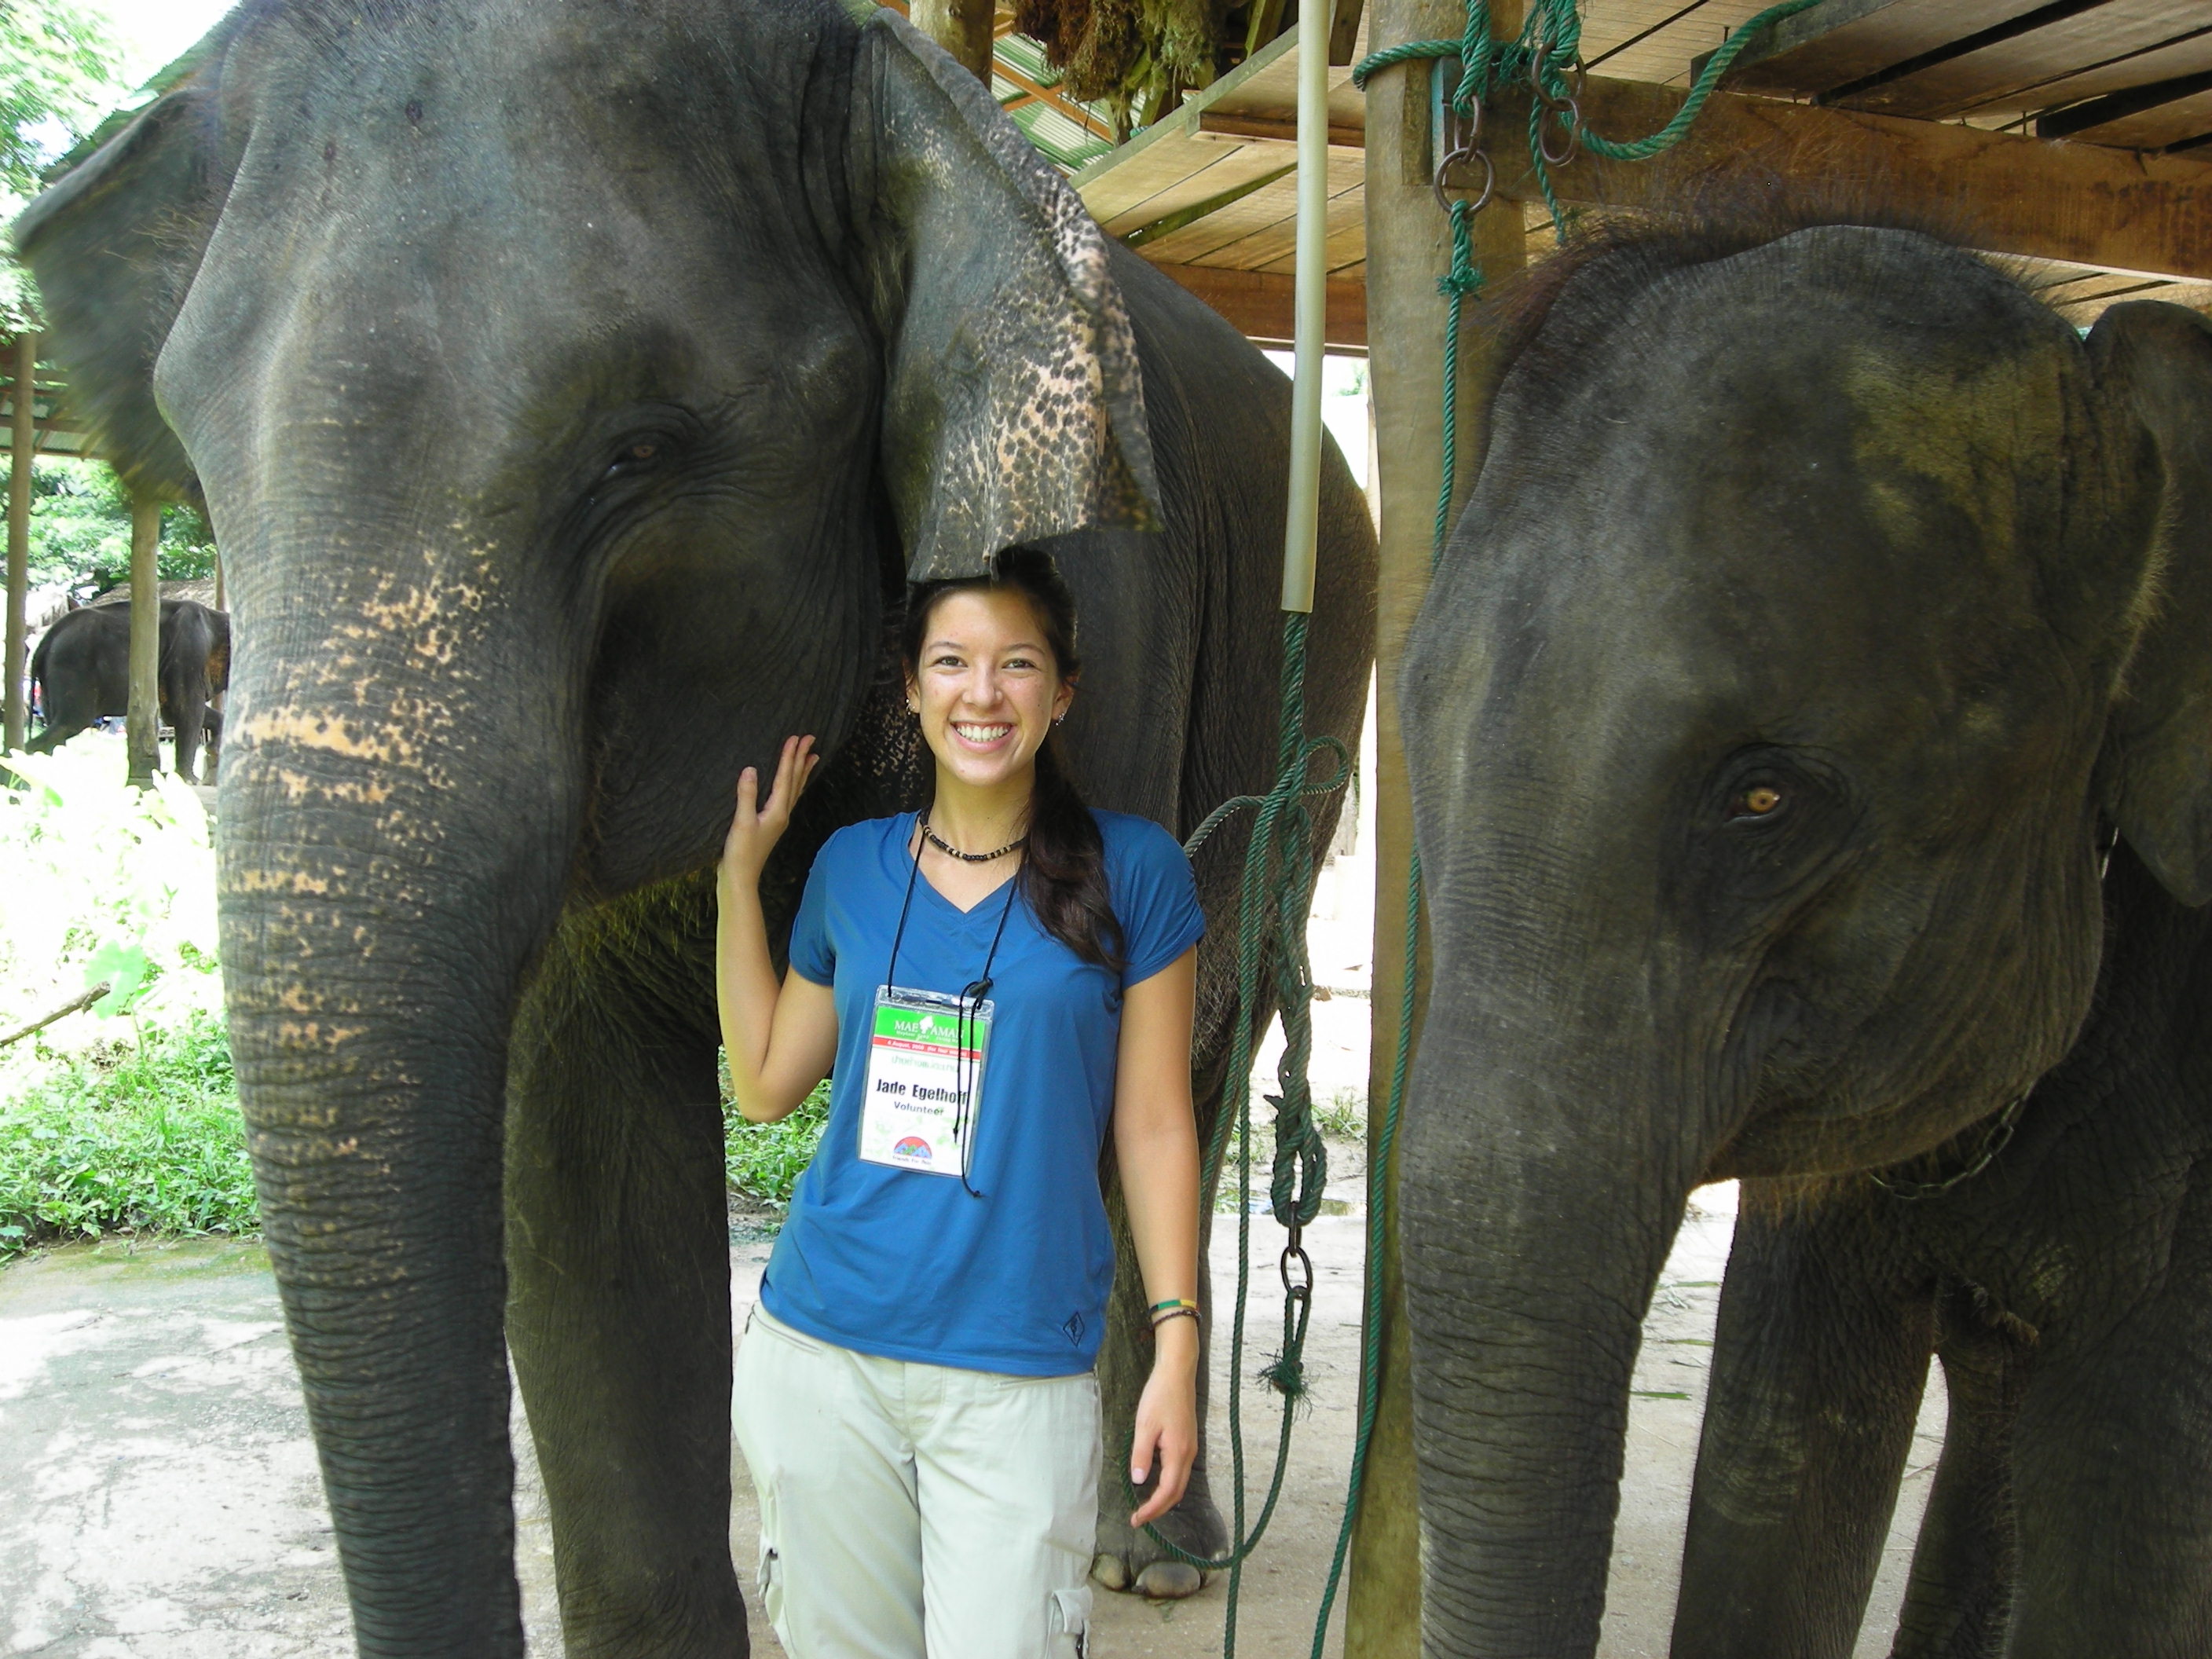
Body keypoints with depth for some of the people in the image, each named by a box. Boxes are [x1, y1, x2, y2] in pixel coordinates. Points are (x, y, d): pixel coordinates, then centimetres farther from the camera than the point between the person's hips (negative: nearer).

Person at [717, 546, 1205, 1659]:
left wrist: (1176, 1344, -4)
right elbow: (765, 1084, 13)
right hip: (816, 1356, 3)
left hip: (1016, 1378, -3)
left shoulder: (1131, 871, -3)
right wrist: (739, 872, 10)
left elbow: (1154, 1126, 0)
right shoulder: (852, 866, 6)